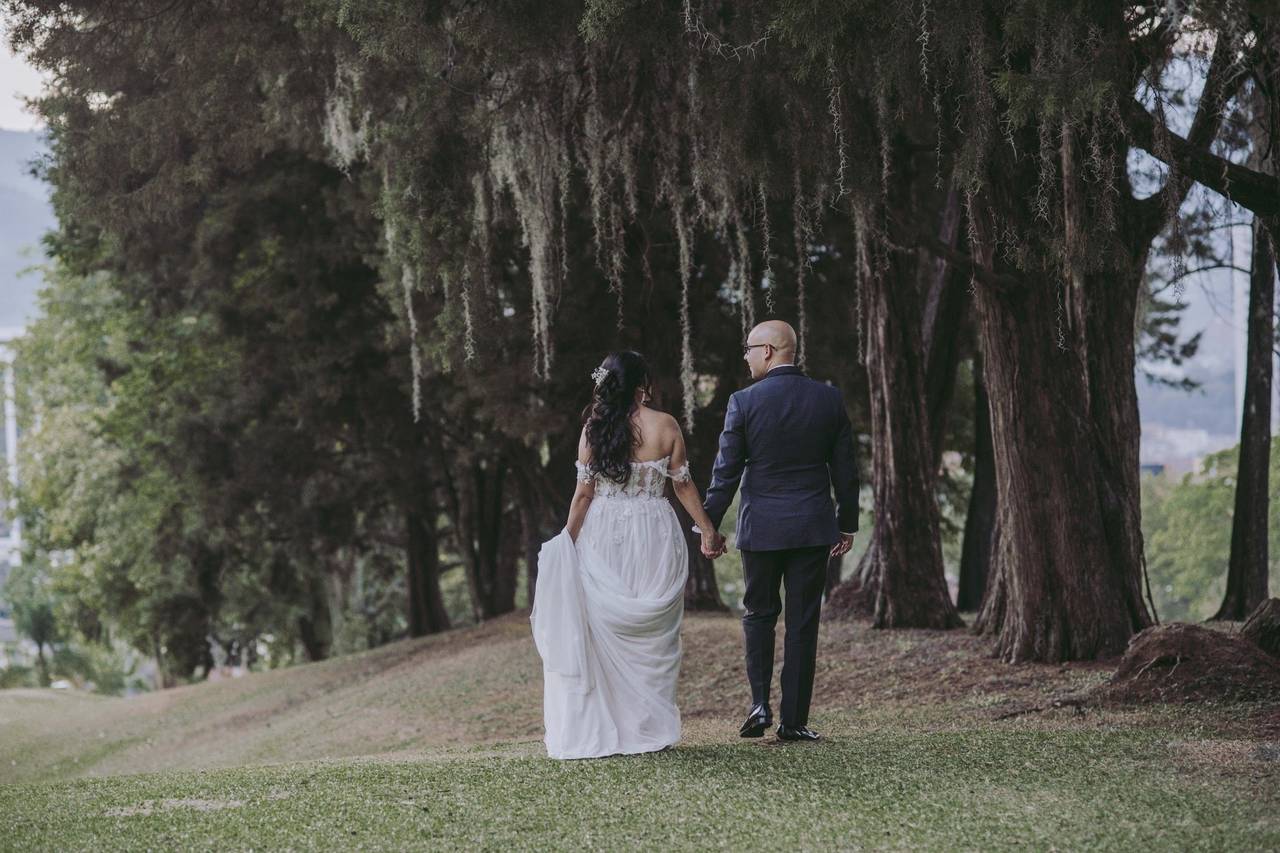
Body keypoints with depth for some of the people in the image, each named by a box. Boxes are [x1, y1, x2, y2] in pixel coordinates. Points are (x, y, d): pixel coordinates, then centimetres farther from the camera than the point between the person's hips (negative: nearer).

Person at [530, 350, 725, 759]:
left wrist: (568, 540, 5)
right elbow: (683, 484, 2)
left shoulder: (594, 429, -3)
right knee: (653, 636, 8)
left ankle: (603, 730, 4)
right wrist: (708, 530, 13)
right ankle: (652, 729, 8)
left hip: (603, 541, 0)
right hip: (655, 538, 0)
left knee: (605, 633, 6)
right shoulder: (665, 426, -3)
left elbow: (584, 492, -3)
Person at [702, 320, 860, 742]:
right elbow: (845, 470, 5)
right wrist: (847, 525, 14)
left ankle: (759, 703, 3)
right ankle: (793, 720, 5)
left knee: (759, 613, 15)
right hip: (813, 527, 2)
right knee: (802, 622, 5)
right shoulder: (829, 399, 0)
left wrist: (708, 526, 3)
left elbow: (726, 473, -6)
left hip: (760, 526, -1)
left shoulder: (744, 402, -8)